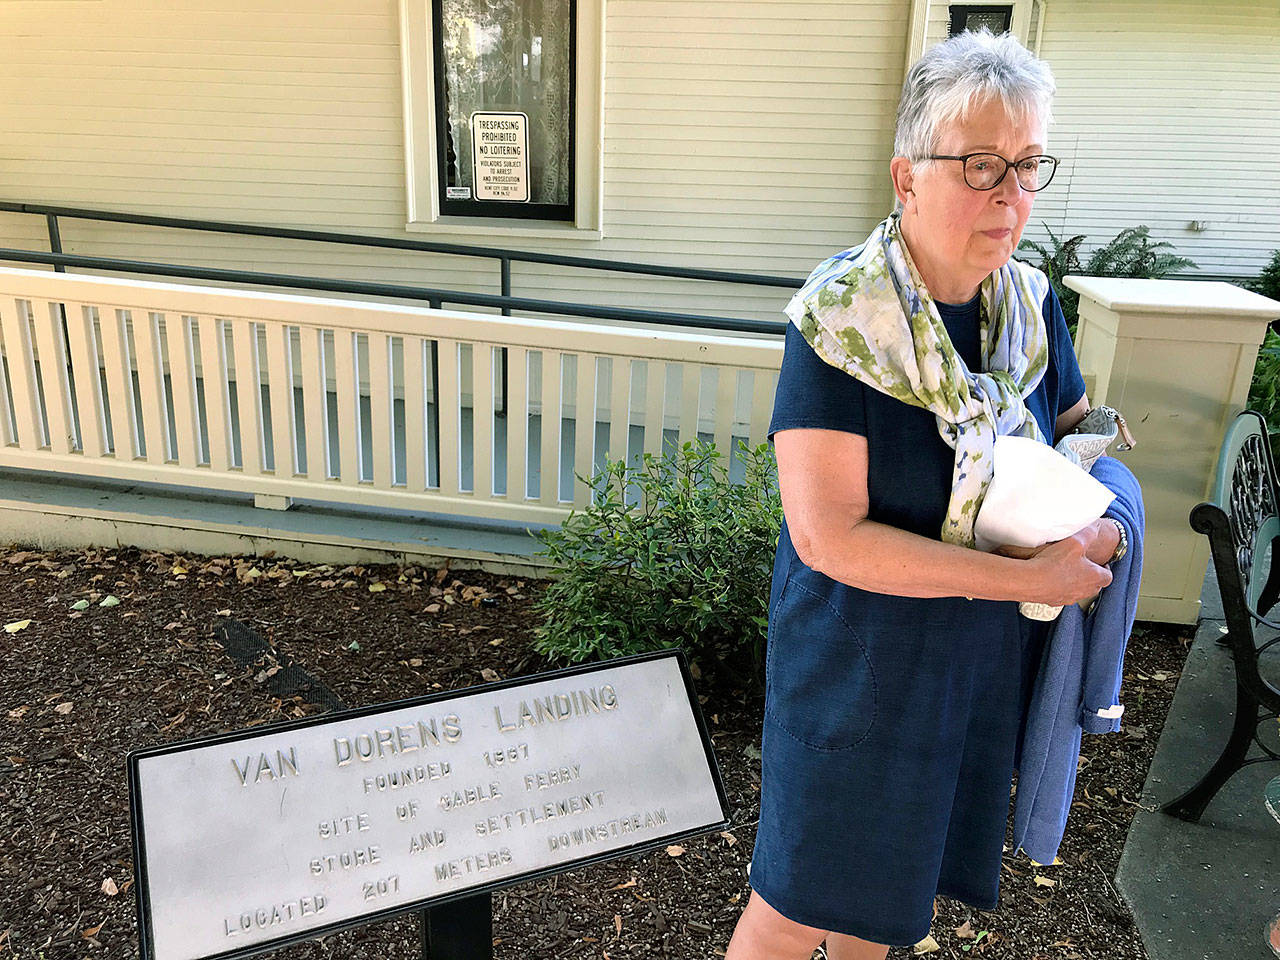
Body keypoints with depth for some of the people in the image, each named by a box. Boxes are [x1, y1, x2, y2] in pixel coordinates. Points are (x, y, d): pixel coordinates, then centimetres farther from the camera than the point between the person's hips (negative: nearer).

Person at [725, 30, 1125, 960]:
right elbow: (827, 537, -26)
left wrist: (1097, 526, -12)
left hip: (988, 663, 6)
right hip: (861, 663, -5)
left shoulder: (1031, 304, -3)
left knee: (894, 868, 25)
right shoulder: (842, 319, -22)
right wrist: (1028, 576, -24)